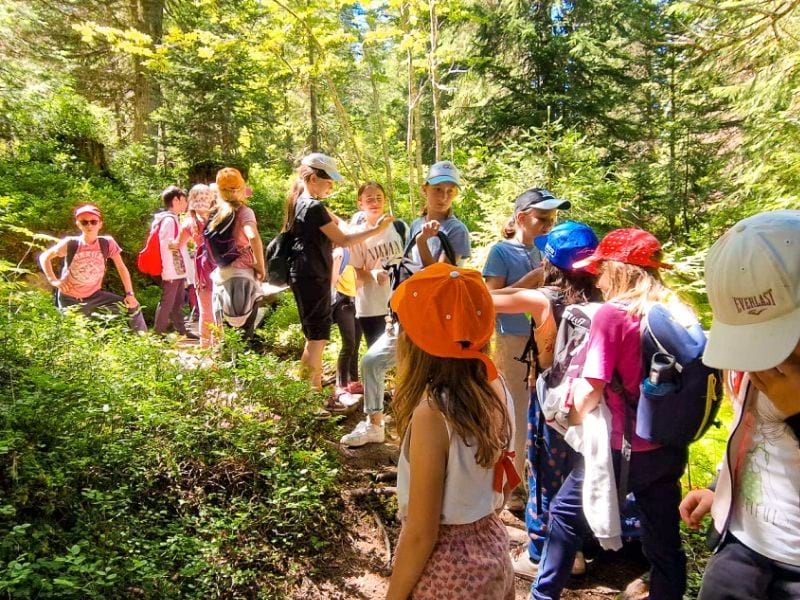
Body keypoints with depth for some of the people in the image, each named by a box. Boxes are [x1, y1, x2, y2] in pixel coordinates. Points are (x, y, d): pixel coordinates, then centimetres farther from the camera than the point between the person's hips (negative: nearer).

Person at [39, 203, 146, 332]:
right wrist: (53, 280, -13)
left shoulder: (107, 243, -13)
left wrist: (130, 293, -10)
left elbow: (121, 268, -5)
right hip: (69, 298, -1)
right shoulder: (70, 244, -16)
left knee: (132, 305, -9)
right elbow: (44, 257, -1)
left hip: (94, 295, 2)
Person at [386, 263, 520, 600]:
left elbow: (421, 534, -21)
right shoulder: (495, 388, -8)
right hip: (492, 550, 6)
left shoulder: (432, 414, -29)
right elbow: (505, 485, 5)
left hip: (447, 570, -6)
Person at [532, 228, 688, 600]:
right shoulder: (679, 313, 1)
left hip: (622, 448, -5)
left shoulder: (612, 314, -17)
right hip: (670, 447, 6)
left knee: (565, 514, 16)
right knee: (664, 537, 19)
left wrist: (574, 422, 0)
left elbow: (590, 390, -18)